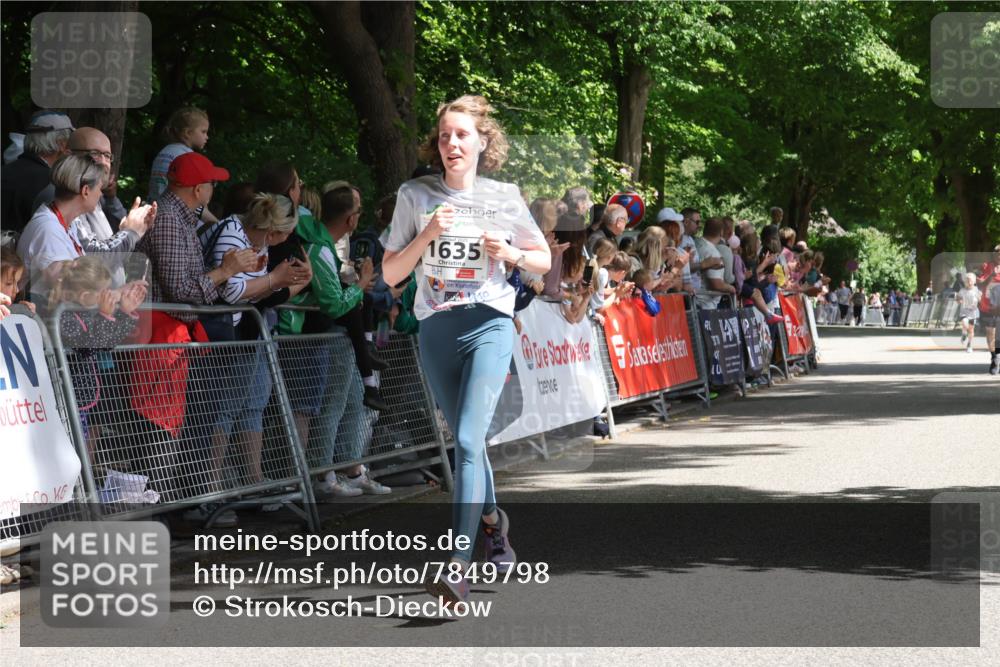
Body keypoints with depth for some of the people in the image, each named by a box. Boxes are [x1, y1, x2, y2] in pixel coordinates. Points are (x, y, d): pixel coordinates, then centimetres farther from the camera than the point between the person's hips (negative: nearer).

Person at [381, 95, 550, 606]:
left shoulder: (504, 197, 3)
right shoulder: (415, 195, 3)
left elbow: (544, 261, 15)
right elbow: (390, 274, 3)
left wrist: (508, 253, -5)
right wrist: (427, 235, -12)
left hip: (488, 324, -3)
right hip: (436, 330, 3)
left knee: (468, 440, -18)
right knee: (467, 441, 15)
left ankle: (459, 566, -25)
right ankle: (492, 518, 45)